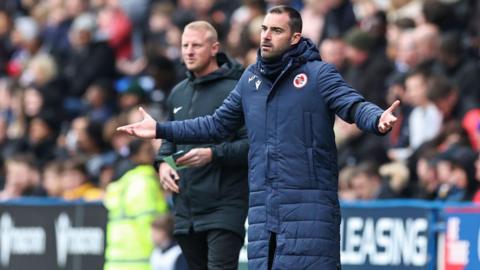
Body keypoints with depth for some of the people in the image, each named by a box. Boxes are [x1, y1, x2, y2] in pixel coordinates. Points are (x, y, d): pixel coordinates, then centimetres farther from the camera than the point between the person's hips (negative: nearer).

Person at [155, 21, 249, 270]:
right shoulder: (178, 93, 16)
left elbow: (252, 143, -13)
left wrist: (213, 154, -24)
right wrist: (163, 163, 7)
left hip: (224, 205, -8)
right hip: (186, 207, 8)